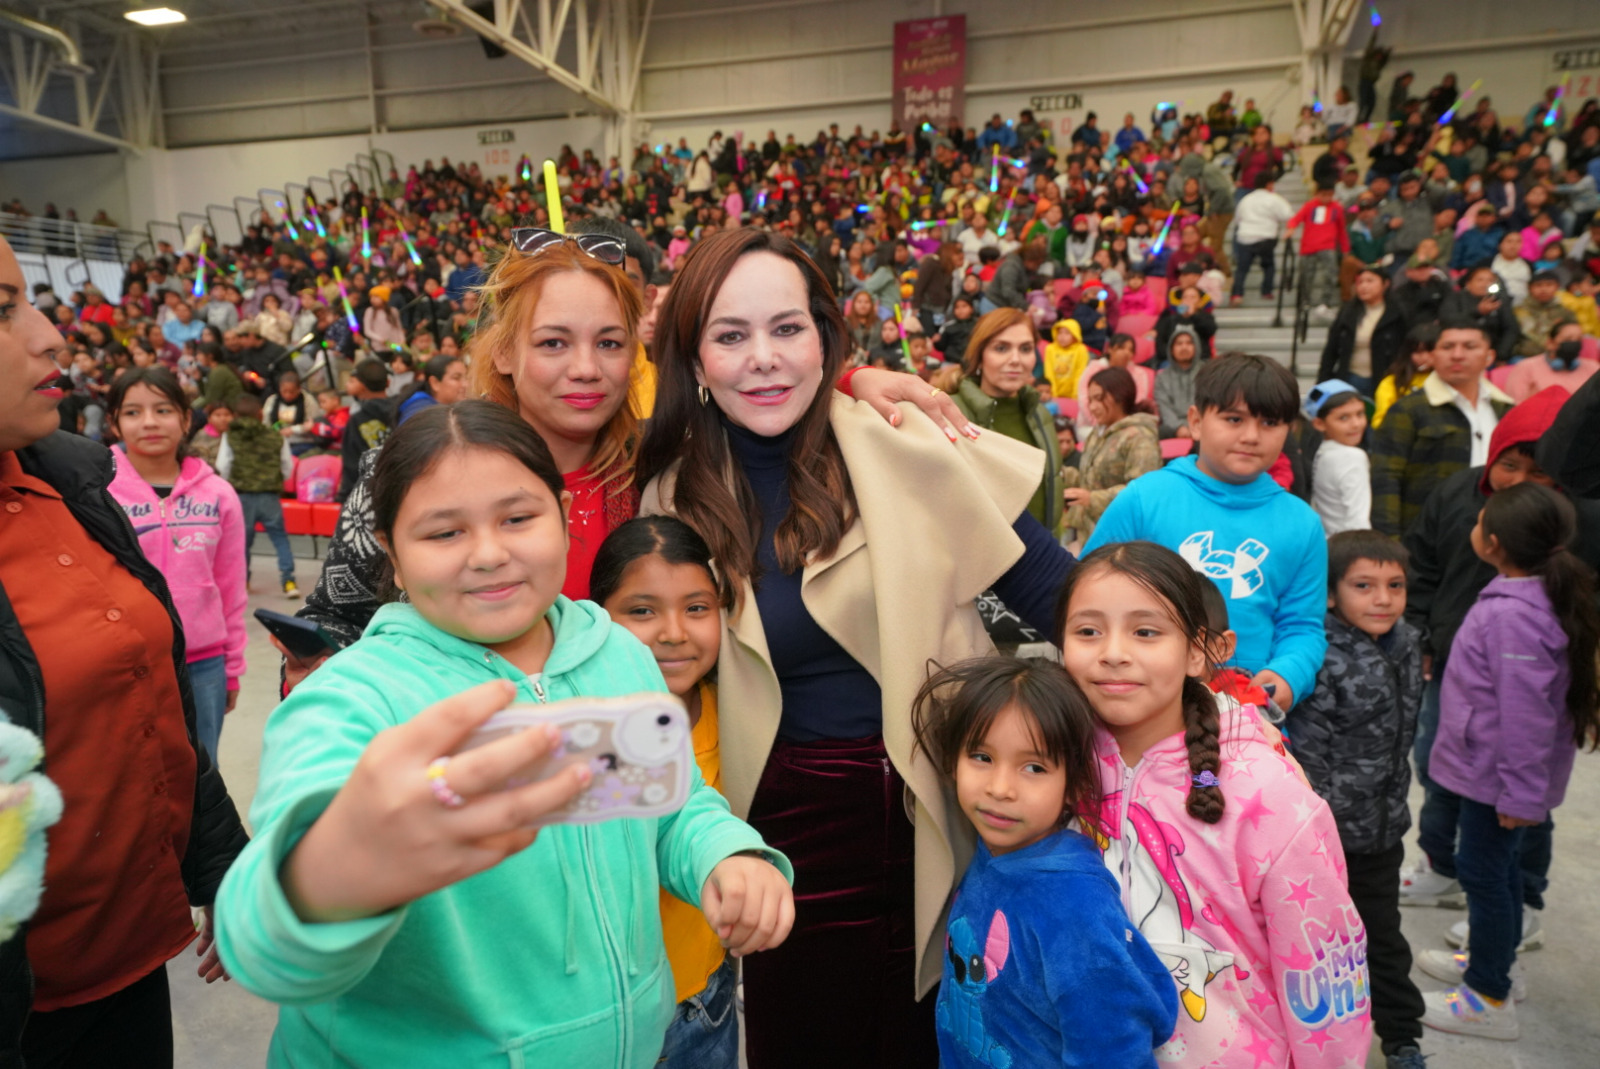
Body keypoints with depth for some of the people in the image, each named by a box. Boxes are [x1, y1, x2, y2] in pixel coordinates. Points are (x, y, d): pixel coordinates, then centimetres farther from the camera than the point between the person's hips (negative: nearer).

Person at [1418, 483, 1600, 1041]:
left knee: (1482, 870, 5)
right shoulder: (1544, 594, 2)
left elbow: (1525, 712, -28)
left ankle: (1490, 1000, 20)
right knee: (1499, 864, 23)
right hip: (1493, 768, 10)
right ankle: (1497, 960, 42)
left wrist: (1518, 792, -21)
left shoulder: (1512, 615, -30)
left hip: (1496, 773, -10)